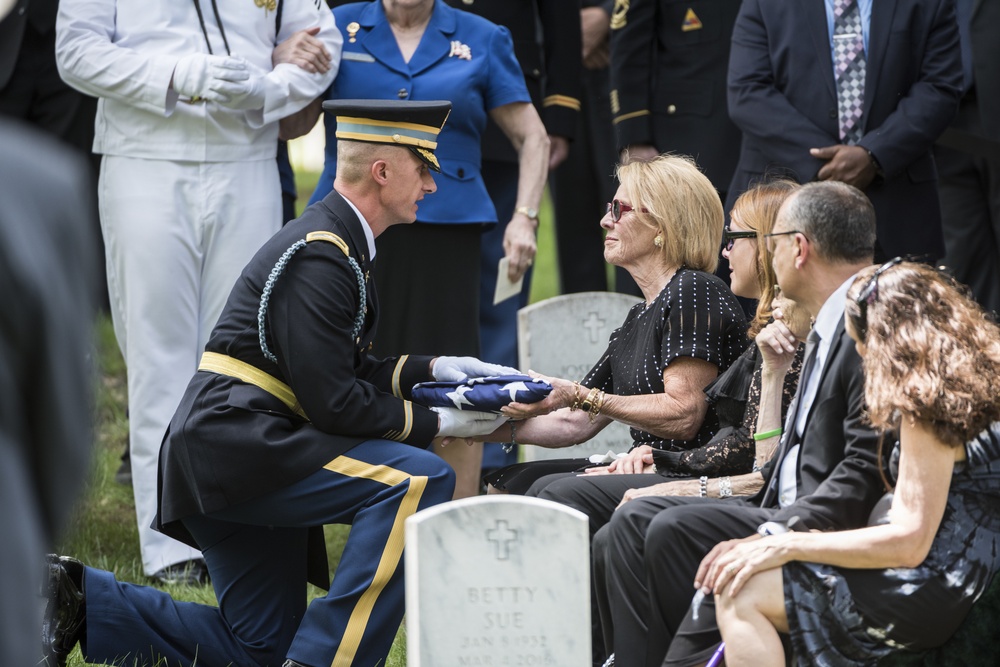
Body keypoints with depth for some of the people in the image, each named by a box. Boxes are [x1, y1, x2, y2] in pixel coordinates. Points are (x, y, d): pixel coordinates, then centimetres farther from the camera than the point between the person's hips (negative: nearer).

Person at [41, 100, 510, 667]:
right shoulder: (318, 257, -17)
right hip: (235, 445, -11)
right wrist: (434, 424, -12)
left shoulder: (336, 243, 15)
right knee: (419, 479, -23)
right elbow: (333, 403, -21)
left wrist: (431, 369, 9)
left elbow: (345, 369, 20)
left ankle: (77, 598, 15)